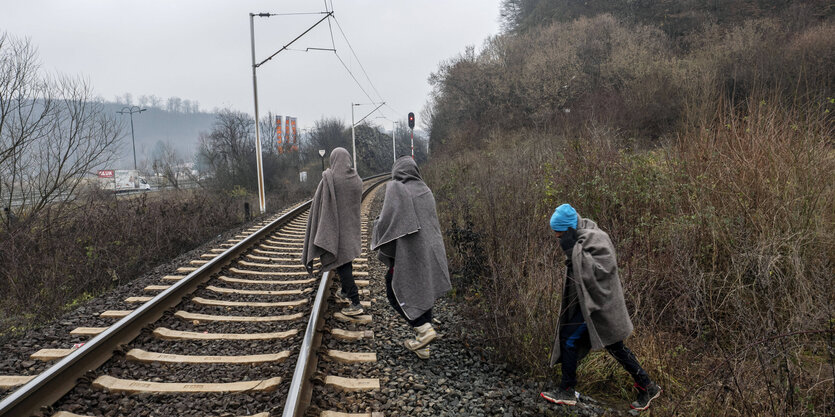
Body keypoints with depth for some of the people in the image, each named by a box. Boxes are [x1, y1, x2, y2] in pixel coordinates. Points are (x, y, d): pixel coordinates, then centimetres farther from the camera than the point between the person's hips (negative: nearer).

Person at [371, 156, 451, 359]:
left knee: (395, 291, 10)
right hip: (428, 250, 6)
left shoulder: (395, 188, -10)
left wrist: (377, 238, 2)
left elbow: (386, 218, -15)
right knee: (422, 292, 13)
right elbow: (432, 221, 13)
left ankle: (424, 328, -4)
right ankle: (423, 347, 19)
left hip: (407, 251, -6)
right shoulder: (425, 190, 8)